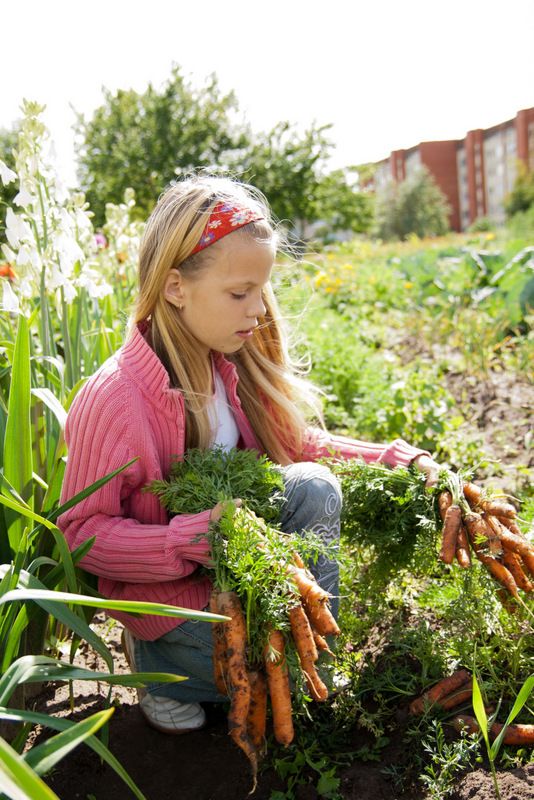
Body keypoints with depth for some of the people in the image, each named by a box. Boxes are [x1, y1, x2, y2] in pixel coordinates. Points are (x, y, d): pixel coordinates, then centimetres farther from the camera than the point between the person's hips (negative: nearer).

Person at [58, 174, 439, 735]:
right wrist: (193, 540, -33)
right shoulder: (112, 398, -26)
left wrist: (398, 460, -5)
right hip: (165, 590, -5)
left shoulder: (232, 365, -6)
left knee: (313, 486, -19)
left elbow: (299, 446, 4)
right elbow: (81, 531, -20)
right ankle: (161, 662, 8)